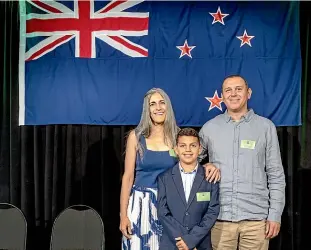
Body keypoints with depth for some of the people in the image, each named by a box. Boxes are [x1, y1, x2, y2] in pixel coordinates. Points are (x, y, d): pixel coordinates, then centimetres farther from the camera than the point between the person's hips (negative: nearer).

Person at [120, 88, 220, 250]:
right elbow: (128, 176, -3)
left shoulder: (177, 136, 1)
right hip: (141, 202, -1)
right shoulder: (136, 136, -3)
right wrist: (123, 214, -6)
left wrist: (208, 166, -14)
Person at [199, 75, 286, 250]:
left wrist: (275, 214, -1)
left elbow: (276, 175, 2)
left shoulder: (266, 127, 1)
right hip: (220, 217, 1)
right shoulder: (210, 127, 4)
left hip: (256, 218, 0)